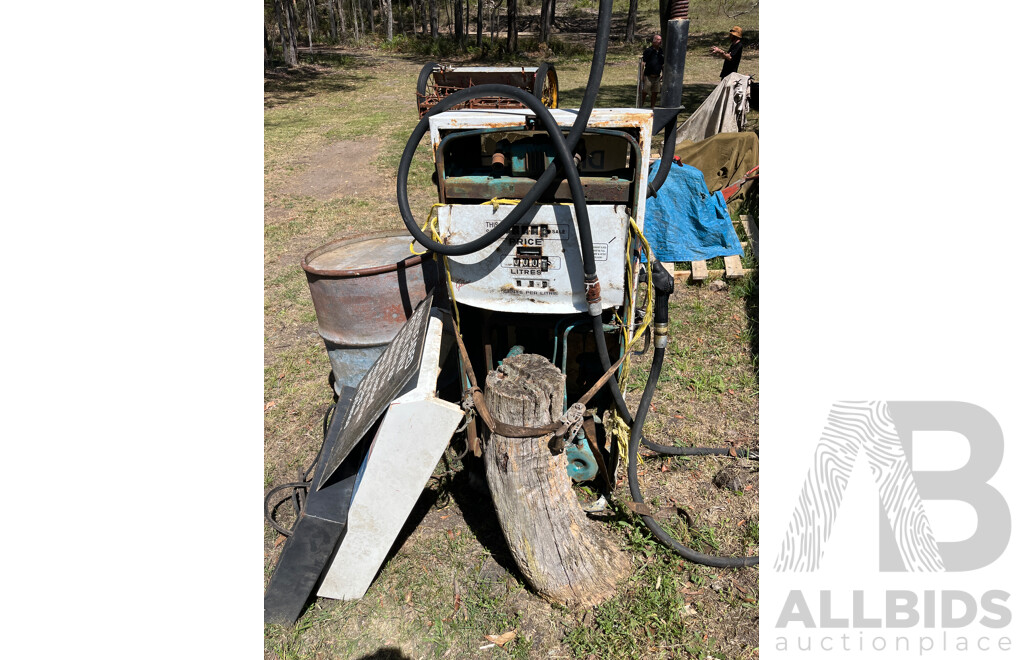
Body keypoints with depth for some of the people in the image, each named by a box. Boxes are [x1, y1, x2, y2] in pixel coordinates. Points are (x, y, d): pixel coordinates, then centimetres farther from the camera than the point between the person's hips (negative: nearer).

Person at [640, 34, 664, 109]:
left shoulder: (661, 52, 11)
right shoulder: (648, 51, -7)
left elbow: (663, 64, 19)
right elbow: (643, 63, -10)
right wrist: (642, 75, -16)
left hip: (657, 77, 6)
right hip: (648, 76, -6)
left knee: (655, 93, 8)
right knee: (644, 93, -3)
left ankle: (652, 108, 18)